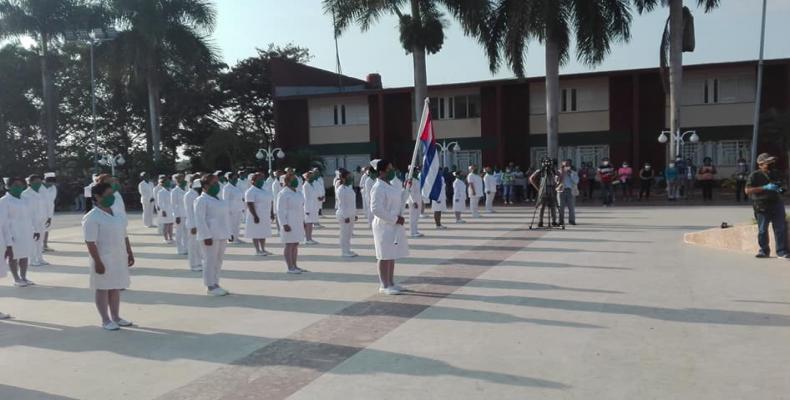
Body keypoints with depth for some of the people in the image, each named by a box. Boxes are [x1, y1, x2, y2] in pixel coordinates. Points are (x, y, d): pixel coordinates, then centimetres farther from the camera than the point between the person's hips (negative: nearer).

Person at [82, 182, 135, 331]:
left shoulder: (117, 213, 9)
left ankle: (116, 317, 25)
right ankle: (106, 320, 14)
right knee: (103, 289, 5)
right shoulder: (92, 218, -15)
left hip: (119, 257, 7)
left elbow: (124, 236, 15)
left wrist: (130, 253, 13)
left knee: (116, 288, 14)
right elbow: (90, 242, -18)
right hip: (104, 259, -7)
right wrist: (98, 262, -20)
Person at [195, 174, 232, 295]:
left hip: (221, 234, 9)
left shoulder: (217, 198, 17)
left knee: (219, 260, 11)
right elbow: (200, 219, -16)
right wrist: (206, 236, -22)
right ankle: (211, 287, -1)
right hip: (211, 235, -9)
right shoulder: (202, 200, -9)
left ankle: (216, 284, 18)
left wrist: (226, 233, 16)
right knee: (210, 260, -6)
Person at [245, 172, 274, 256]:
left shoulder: (266, 189, 11)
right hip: (256, 216, -7)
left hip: (266, 216, 7)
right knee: (256, 233, -1)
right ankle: (258, 250, 4)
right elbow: (250, 205, -18)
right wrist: (255, 216, -23)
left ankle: (263, 249, 19)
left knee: (263, 233, 12)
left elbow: (270, 201, 16)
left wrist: (271, 213, 12)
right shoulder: (251, 192, -12)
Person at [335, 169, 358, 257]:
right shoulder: (341, 189, -13)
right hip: (344, 215, -9)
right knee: (344, 233, -3)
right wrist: (345, 216, -20)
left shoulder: (349, 188, 13)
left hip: (351, 215, 9)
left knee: (349, 233, 12)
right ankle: (344, 251, 3)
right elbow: (341, 204, -16)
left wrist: (355, 214, 16)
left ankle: (348, 250, 19)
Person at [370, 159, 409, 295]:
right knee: (385, 256, -3)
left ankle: (391, 283, 24)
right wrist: (395, 219, -21)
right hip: (384, 226, -9)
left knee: (392, 255, 14)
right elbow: (376, 209, -23)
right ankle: (384, 286, 5)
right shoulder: (378, 188, -16)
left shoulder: (391, 186, 13)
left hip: (394, 225, 9)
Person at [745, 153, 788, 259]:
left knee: (781, 229, 0)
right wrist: (765, 188, -21)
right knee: (762, 231, 4)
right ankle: (764, 251, 20)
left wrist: (781, 190, 5)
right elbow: (748, 191, -16)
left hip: (777, 204, 4)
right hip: (762, 207, -4)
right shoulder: (755, 175, -6)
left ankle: (782, 252, 8)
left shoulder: (775, 173, 12)